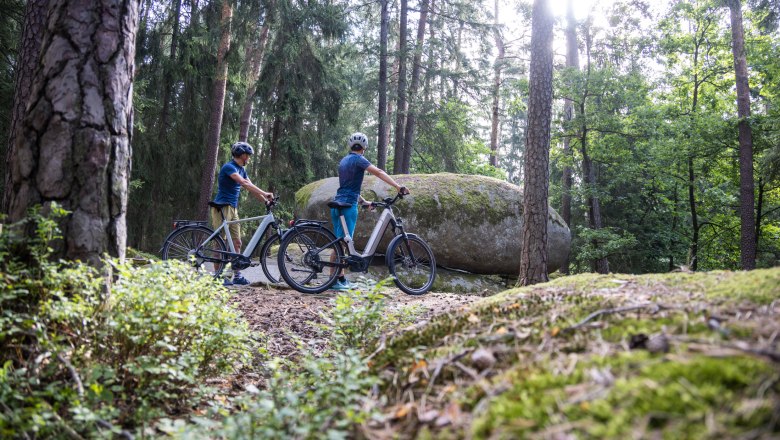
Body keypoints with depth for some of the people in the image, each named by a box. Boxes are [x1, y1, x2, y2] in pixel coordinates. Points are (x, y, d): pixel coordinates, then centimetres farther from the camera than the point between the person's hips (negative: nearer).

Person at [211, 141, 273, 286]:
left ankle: (237, 275, 10)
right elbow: (244, 183, -27)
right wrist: (265, 193, -33)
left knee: (237, 242, 6)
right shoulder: (228, 167, -14)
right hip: (221, 208, -9)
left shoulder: (241, 170, 14)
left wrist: (266, 200, -1)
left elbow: (251, 188, 12)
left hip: (233, 208, 9)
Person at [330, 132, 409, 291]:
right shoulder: (358, 159, -6)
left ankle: (341, 278, 15)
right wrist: (398, 186, -26)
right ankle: (335, 280, -5)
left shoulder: (344, 161, 19)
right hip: (348, 206, -8)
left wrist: (363, 201, 28)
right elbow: (379, 172, -19)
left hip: (337, 204, 8)